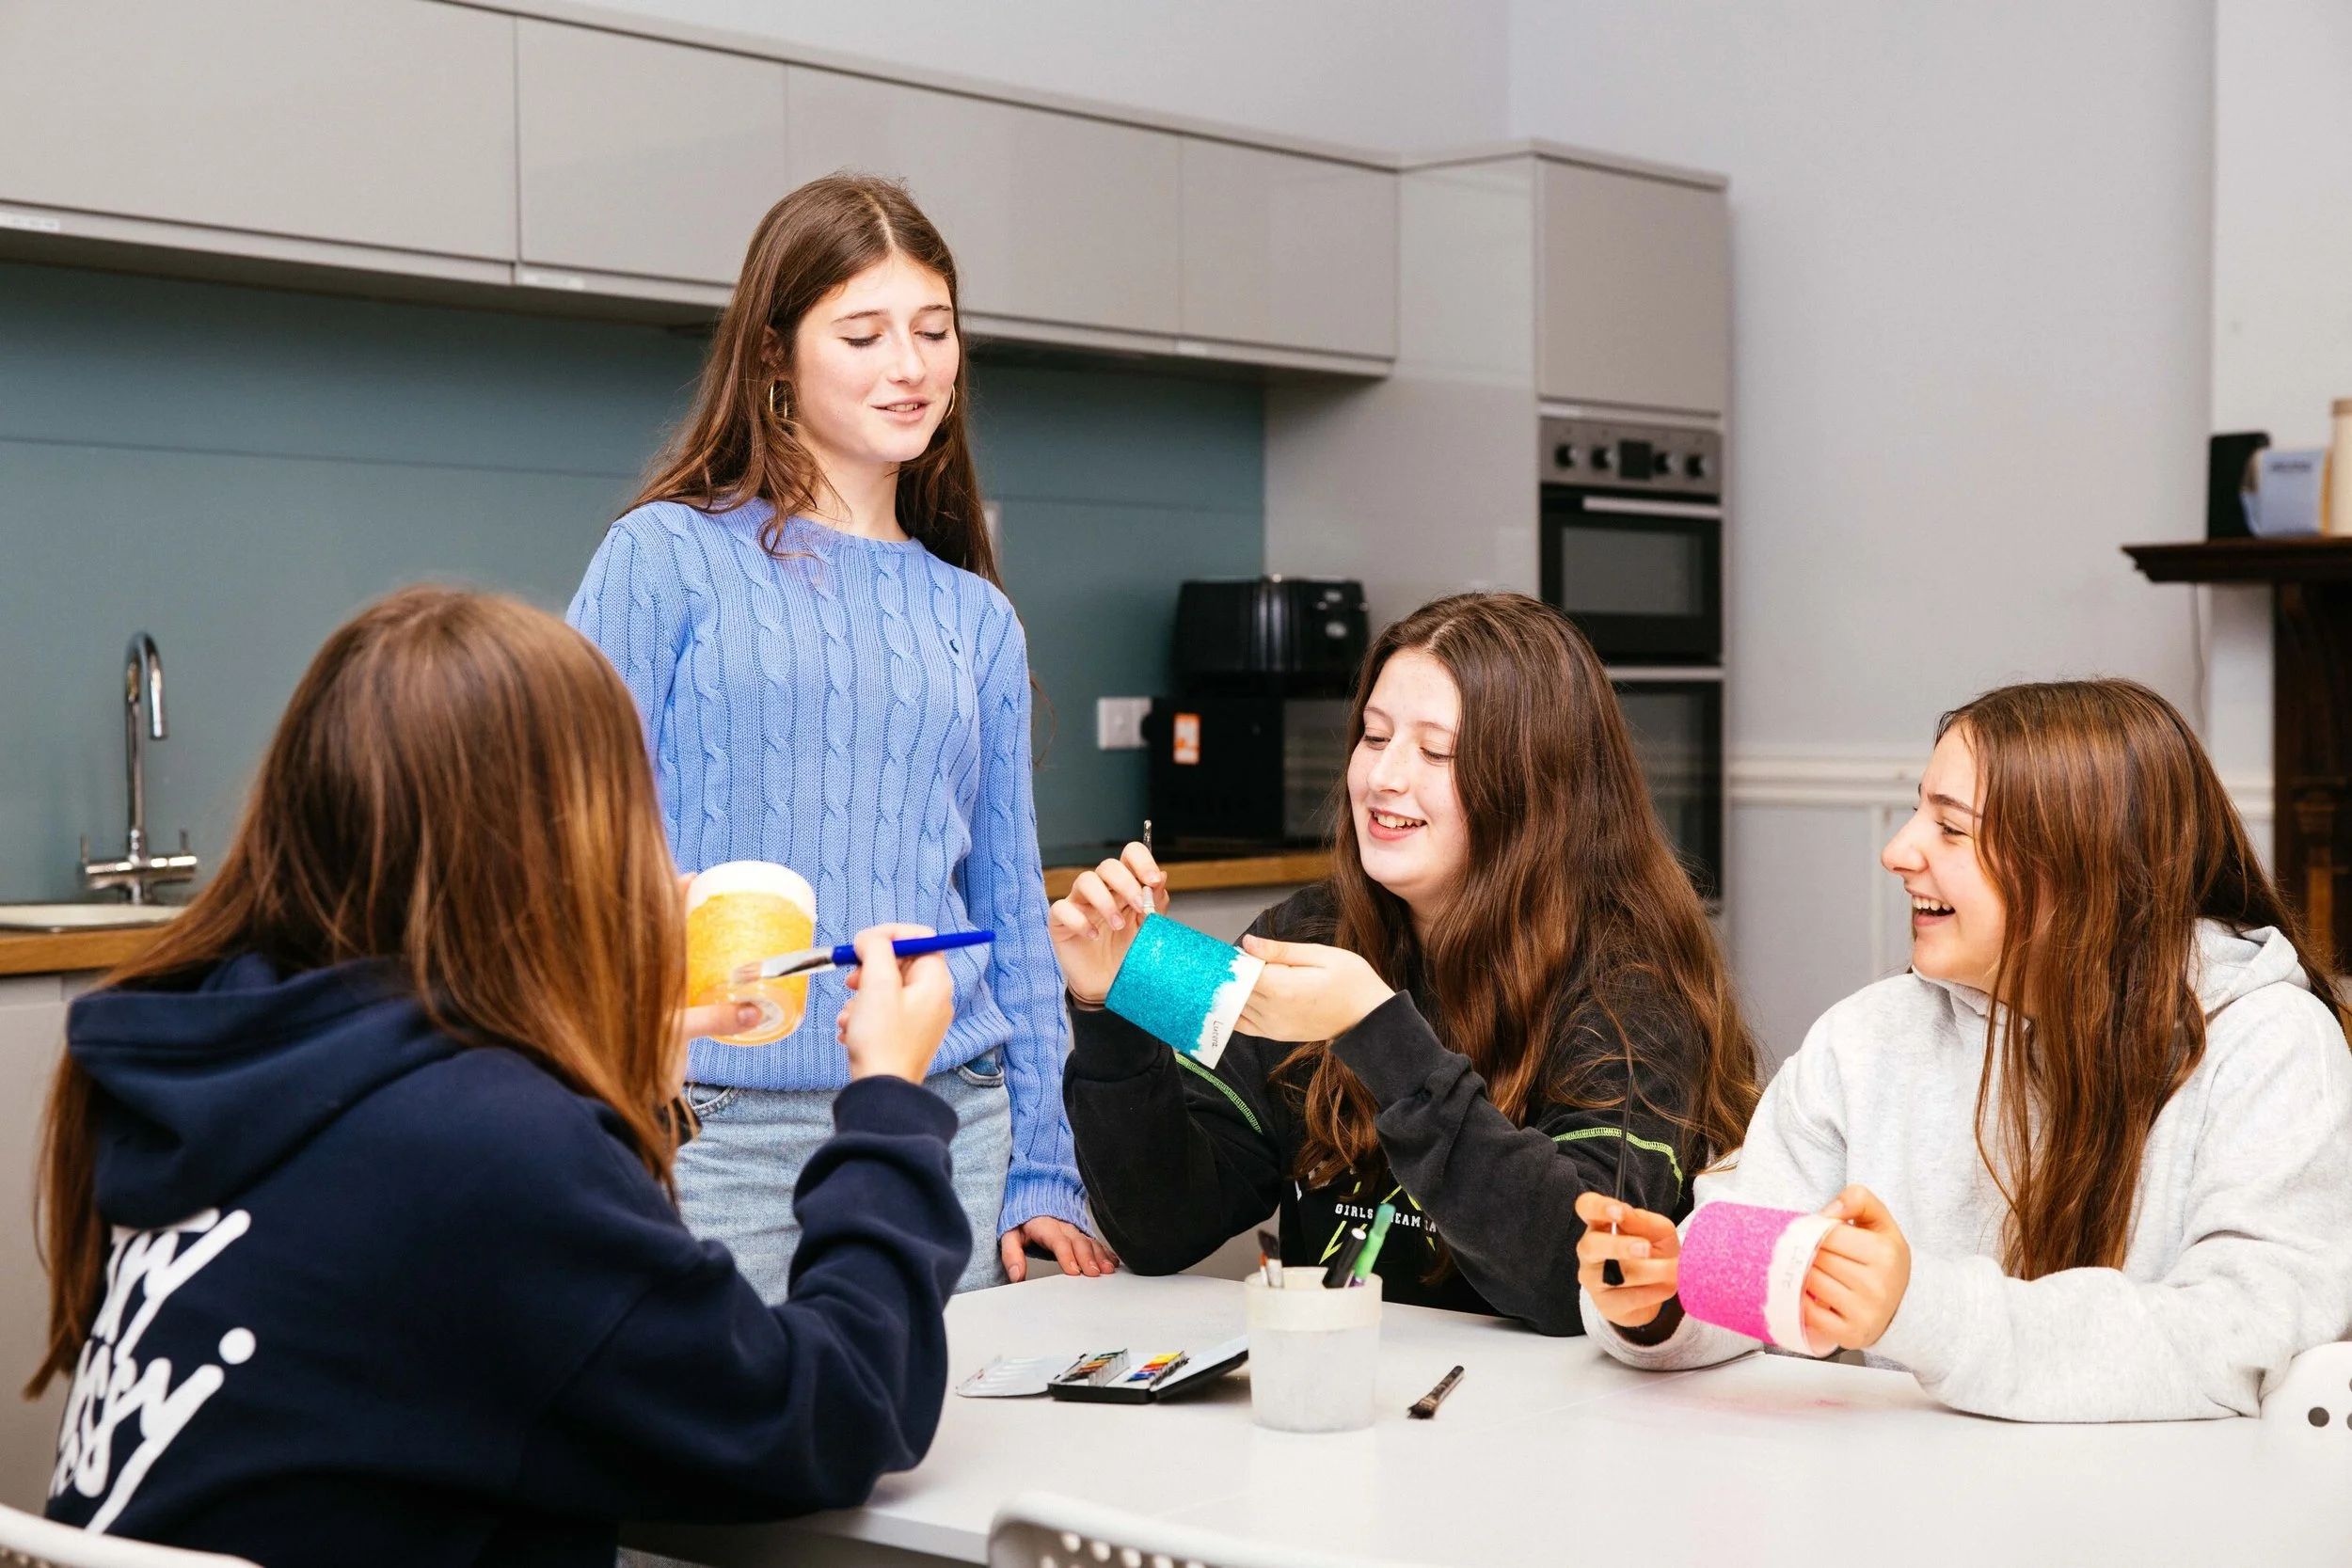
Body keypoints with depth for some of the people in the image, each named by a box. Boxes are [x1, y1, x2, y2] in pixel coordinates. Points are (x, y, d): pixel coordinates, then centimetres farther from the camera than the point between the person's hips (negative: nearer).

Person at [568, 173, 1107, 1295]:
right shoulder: (668, 558, 1)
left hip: (949, 1128, 4)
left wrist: (1043, 1175, 10)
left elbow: (1013, 914, 14)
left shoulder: (976, 618, 13)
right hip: (721, 1129, -3)